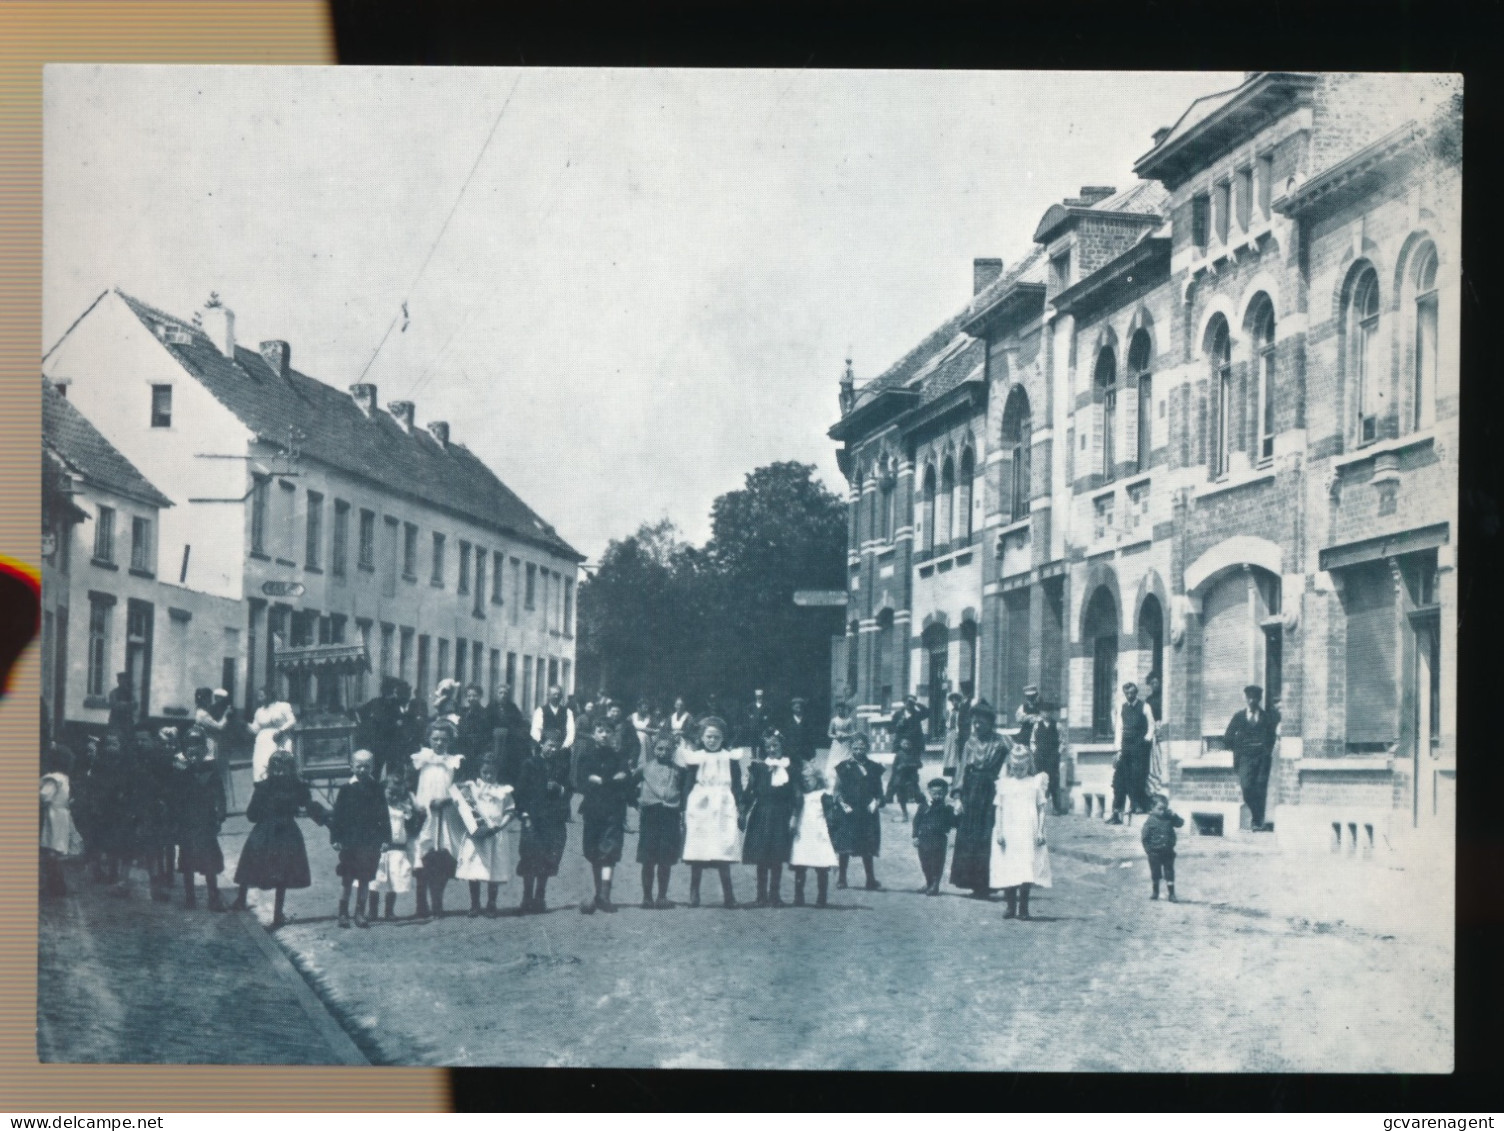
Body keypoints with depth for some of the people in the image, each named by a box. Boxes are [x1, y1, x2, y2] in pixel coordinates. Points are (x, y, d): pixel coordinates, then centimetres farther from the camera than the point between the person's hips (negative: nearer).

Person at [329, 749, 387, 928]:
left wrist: (385, 837, 2)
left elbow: (383, 815, 6)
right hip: (349, 842, -2)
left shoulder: (376, 789, 2)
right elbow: (337, 814, -2)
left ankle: (360, 913, 16)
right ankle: (343, 914, 11)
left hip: (370, 842, 2)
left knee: (365, 879, 7)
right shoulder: (346, 788, -3)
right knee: (346, 879, 3)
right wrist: (335, 838, -7)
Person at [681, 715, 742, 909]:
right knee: (696, 852, 0)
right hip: (699, 808, 0)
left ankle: (728, 895, 1)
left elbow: (737, 787, 8)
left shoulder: (730, 759, 7)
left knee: (723, 852, -5)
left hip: (723, 810, 0)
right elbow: (688, 786, 5)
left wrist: (739, 810, 0)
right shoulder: (695, 758, 5)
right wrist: (685, 811, -2)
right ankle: (694, 895, 7)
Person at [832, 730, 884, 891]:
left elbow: (879, 792, 13)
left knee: (867, 849, 5)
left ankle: (871, 880, 11)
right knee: (844, 847, -3)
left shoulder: (874, 768, 10)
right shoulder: (844, 767, 3)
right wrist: (843, 804, -12)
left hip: (867, 813, 2)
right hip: (848, 813, -2)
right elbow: (837, 790, 2)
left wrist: (876, 802, -5)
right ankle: (841, 878, 6)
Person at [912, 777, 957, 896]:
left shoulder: (947, 808, 0)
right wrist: (916, 836, 0)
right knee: (925, 863, 13)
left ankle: (935, 886, 7)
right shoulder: (924, 806, 5)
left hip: (939, 841, -3)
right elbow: (917, 821, 6)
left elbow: (953, 824, -6)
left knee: (937, 863, -2)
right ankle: (928, 883, 30)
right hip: (924, 839, 3)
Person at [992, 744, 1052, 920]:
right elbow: (1000, 809, 8)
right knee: (1007, 870, -1)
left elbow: (1041, 809, 6)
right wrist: (999, 831, 0)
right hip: (1008, 832, 1)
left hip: (1028, 833, -1)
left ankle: (1023, 907, 2)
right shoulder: (1004, 783, 9)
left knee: (1027, 870, -6)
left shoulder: (1035, 782, 6)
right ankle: (1011, 906, 8)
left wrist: (1040, 831, -1)